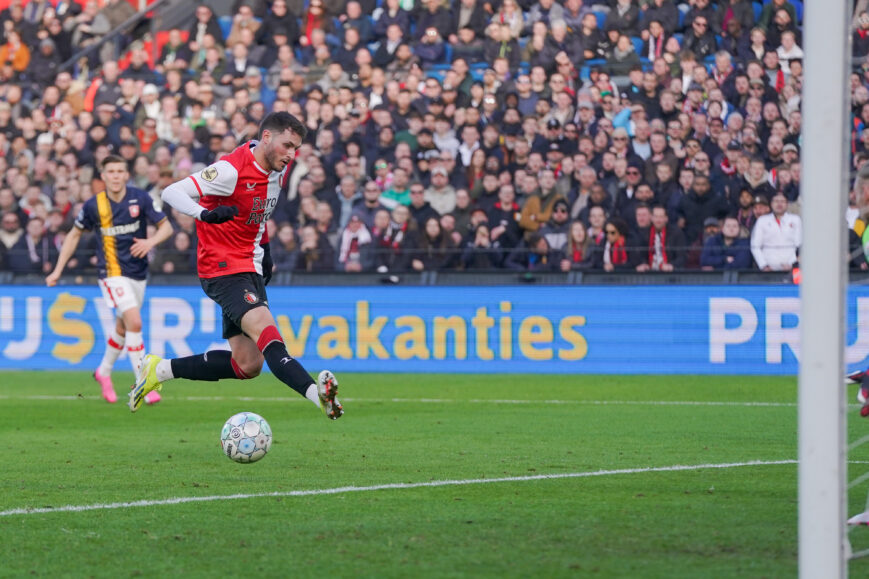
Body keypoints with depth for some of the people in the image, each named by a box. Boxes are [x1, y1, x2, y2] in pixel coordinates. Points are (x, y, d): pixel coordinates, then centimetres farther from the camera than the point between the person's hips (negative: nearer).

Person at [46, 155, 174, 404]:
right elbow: (74, 235, 8)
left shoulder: (140, 199, -6)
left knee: (123, 327, 16)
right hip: (113, 274, -3)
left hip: (138, 273, 3)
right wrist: (58, 269, 6)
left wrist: (151, 241, -21)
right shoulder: (93, 205, -7)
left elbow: (166, 226, 0)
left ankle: (104, 372, 40)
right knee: (134, 322, -20)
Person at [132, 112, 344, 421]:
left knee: (247, 365, 6)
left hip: (251, 268, 9)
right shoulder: (232, 169, -18)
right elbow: (172, 192, -21)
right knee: (265, 329, -28)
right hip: (223, 267, -9)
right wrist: (205, 213, -39)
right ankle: (315, 392, -49)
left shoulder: (278, 169, 7)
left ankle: (160, 369, 18)